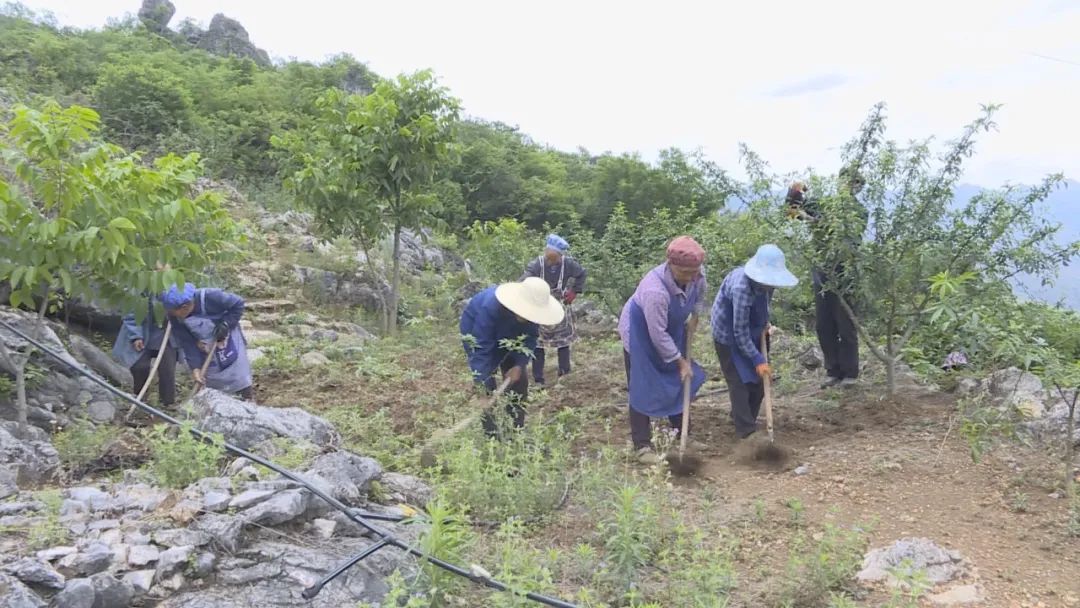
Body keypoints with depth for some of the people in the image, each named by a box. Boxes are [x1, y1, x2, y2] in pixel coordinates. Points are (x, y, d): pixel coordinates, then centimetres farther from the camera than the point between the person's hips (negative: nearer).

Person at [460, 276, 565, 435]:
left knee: (519, 380, 0)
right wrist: (483, 385, -46)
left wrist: (519, 365, -29)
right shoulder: (490, 308, -44)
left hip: (506, 337, 5)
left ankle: (517, 430, 13)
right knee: (487, 384, -15)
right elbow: (481, 349, -43)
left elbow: (530, 339, -15)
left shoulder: (529, 310, -28)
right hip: (476, 335, -5)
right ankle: (490, 434, -4)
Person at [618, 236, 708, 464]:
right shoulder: (655, 290, -41)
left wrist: (694, 320, -6)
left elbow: (700, 297, 6)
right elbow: (658, 335, -32)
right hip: (640, 334, -7)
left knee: (679, 380, 15)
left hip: (671, 329, 7)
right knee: (642, 390, -5)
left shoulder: (696, 275, -21)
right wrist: (680, 361, -22)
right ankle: (642, 446, 3)